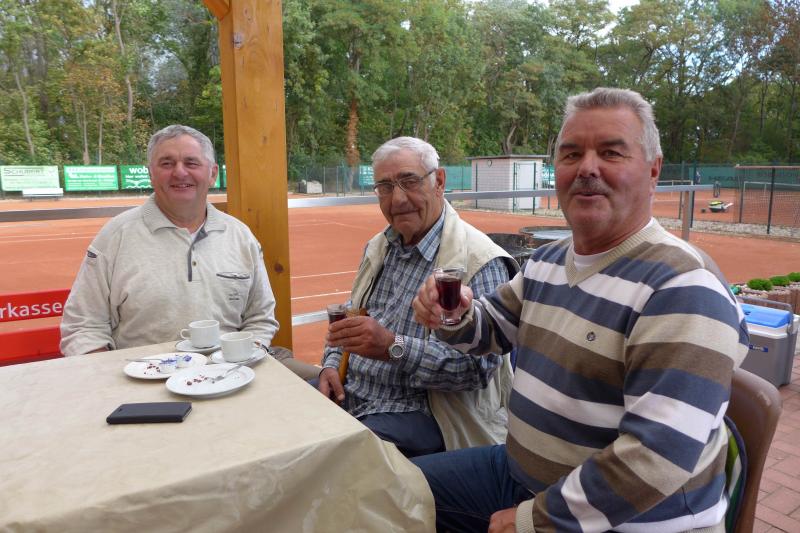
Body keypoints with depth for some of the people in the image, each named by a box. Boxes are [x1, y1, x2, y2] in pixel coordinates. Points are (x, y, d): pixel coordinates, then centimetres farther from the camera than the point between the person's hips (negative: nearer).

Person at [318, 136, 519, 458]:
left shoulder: (480, 261, -16)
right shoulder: (380, 246, 10)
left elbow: (479, 366, -22)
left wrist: (394, 347, -32)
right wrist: (332, 363, 0)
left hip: (416, 411, -7)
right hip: (347, 393, 7)